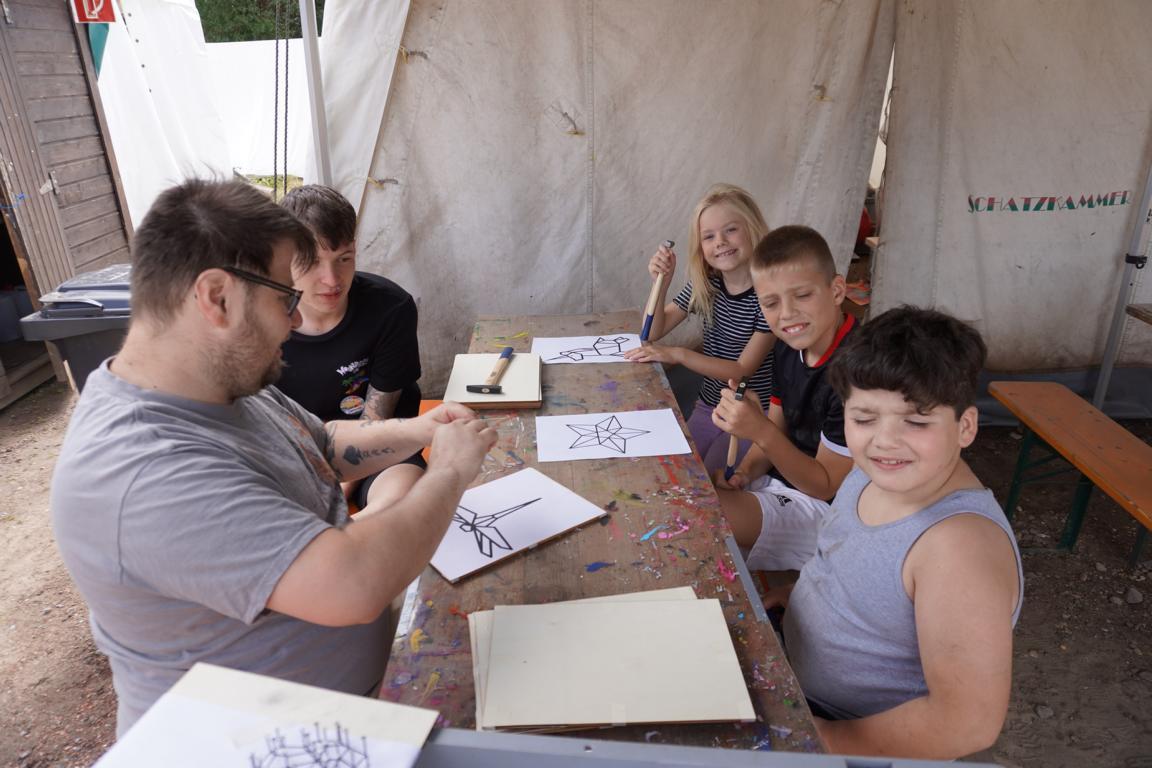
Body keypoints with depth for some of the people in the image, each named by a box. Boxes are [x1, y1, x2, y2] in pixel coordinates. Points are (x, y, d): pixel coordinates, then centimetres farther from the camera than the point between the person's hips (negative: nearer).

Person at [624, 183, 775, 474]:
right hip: (707, 408, 5)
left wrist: (679, 354, -26)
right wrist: (660, 283, -16)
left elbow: (744, 369, -20)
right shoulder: (705, 284, -4)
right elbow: (653, 332, 0)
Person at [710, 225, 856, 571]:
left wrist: (761, 432, -31)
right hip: (779, 482, 8)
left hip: (829, 510, -8)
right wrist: (745, 472, -9)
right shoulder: (790, 346, 0)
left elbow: (826, 485, -18)